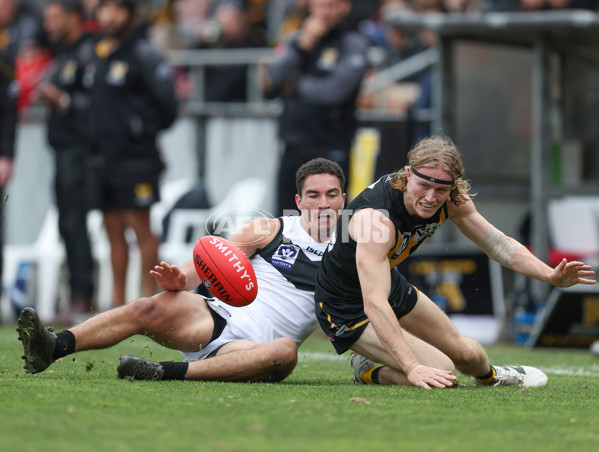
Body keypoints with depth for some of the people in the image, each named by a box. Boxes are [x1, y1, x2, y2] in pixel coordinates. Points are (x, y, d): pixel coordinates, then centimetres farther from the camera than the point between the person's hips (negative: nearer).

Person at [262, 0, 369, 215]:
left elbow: (335, 90, -15)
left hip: (330, 151, -5)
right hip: (293, 150, 5)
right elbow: (271, 82, -1)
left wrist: (296, 85, 1)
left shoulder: (352, 44, -3)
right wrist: (303, 45, -8)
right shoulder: (295, 40, 13)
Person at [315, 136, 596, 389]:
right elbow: (374, 304, -45)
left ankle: (489, 375, 53)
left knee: (465, 352, 18)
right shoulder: (375, 218, -39)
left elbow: (497, 243, -1)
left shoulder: (451, 200, -15)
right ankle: (369, 371, 6)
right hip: (346, 307, -7)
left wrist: (551, 275, -17)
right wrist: (413, 367, -52)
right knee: (440, 376, -19)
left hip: (391, 285, 7)